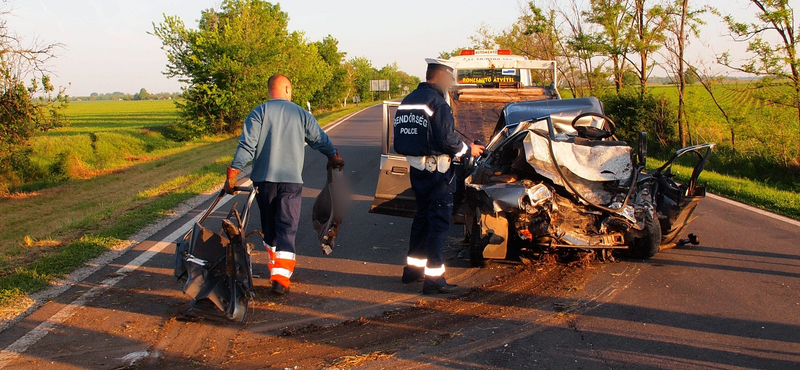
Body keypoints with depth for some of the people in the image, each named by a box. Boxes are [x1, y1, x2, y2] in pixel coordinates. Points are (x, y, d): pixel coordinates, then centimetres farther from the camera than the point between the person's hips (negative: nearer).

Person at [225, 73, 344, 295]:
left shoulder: (259, 113, -2)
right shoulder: (300, 114, 4)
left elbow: (246, 146, -11)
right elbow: (320, 139, 14)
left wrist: (233, 173, -9)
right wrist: (334, 157, 32)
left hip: (263, 180, 1)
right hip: (291, 181, 0)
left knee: (269, 228, 17)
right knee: (287, 230, -1)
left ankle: (276, 268, 30)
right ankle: (281, 277, -12)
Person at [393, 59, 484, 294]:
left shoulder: (408, 101, 10)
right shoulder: (436, 102, -17)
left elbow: (402, 139, 13)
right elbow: (447, 140, -22)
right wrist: (469, 150, -4)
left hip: (417, 169, 8)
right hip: (437, 171, -8)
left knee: (422, 217, 21)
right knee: (439, 223, -2)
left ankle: (413, 269, 29)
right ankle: (433, 279, 0)